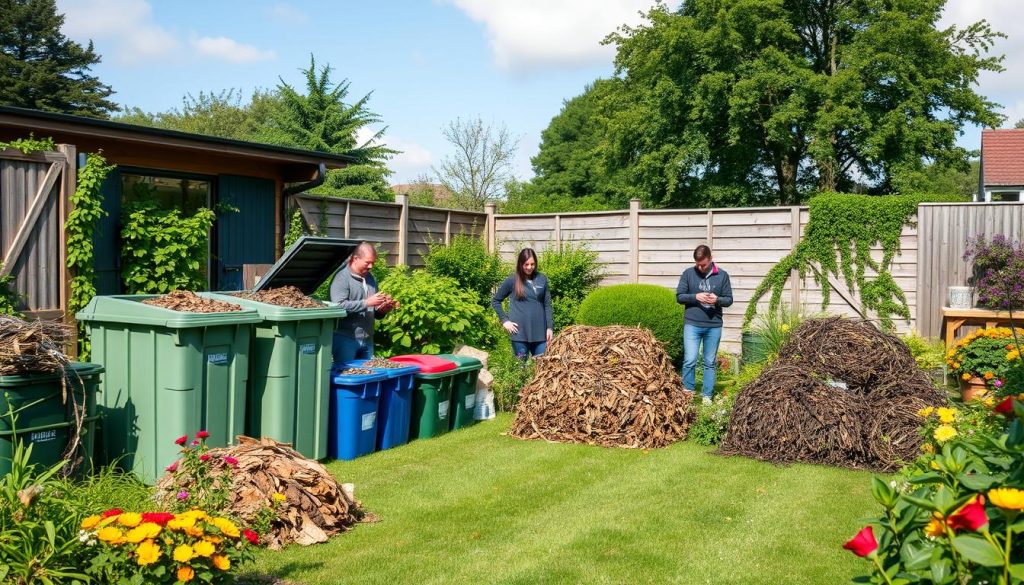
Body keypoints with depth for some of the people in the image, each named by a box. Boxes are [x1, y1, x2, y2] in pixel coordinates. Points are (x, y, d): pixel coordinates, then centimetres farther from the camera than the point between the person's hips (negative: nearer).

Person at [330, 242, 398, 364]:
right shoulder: (342, 278, -9)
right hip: (346, 339, -7)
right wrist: (367, 303, -23)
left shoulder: (370, 278, 15)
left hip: (367, 340, 7)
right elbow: (339, 306, -23)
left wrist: (383, 310, 1)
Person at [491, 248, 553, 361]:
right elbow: (495, 301, 7)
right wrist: (504, 320, -2)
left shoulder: (542, 279, 8)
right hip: (520, 332, -2)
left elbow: (547, 305, 10)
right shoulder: (512, 281, 0)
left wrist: (549, 327, 3)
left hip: (540, 332, 3)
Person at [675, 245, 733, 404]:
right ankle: (687, 392, 7)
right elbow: (679, 296, 2)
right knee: (690, 360, -8)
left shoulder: (722, 275, 3)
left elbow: (729, 299, 5)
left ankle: (707, 395, 17)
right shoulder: (688, 273, 1)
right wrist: (695, 296, -16)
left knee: (710, 363, 9)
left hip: (714, 326, 1)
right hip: (692, 324, -1)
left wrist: (717, 299, -16)